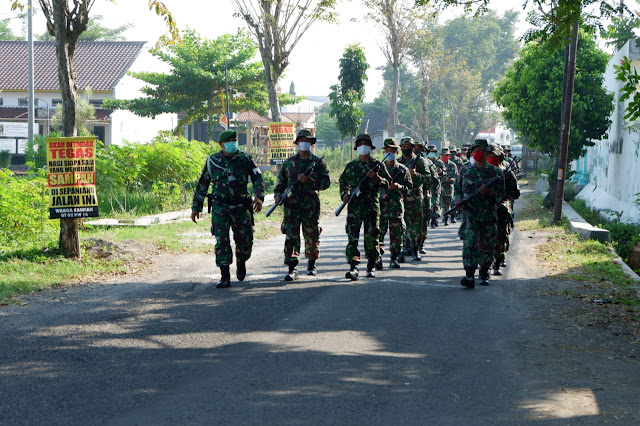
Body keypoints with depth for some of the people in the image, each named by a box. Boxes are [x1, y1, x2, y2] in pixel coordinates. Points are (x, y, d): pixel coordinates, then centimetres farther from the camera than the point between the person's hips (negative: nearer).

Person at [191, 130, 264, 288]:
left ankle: (241, 261, 40)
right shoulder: (212, 161, 3)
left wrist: (259, 197, -23)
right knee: (221, 241, -9)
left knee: (245, 241, 7)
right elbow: (202, 184, 10)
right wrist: (196, 207, 9)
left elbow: (258, 179, -4)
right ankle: (225, 277, -7)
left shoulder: (246, 159, 2)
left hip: (241, 207, 1)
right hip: (220, 208, -1)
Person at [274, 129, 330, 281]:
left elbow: (326, 182, -3)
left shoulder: (318, 163, 6)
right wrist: (278, 195, -1)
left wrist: (309, 180, -16)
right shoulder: (288, 163, 12)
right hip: (291, 205, 0)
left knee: (312, 237, 10)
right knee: (291, 237, -8)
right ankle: (292, 269, -9)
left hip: (310, 206, 0)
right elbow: (280, 181, 17)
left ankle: (311, 264, 29)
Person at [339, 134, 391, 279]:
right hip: (354, 205, 1)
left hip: (372, 205, -1)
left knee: (371, 238, 3)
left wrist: (376, 178, -15)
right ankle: (353, 268, -19)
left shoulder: (378, 165, 7)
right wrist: (344, 194, 6)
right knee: (352, 236, -12)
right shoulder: (350, 166, 12)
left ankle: (371, 267, 19)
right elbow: (343, 182, 25)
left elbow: (388, 184, 3)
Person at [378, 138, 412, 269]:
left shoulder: (403, 169, 9)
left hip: (396, 205, 1)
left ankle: (394, 258, 13)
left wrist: (398, 187, -12)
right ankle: (377, 259, -8)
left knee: (397, 233, 3)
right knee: (378, 232, -9)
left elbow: (409, 187, 6)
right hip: (381, 204, 0)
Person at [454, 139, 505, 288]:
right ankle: (469, 275, -21)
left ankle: (484, 274, 26)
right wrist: (458, 199, -2)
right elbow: (458, 189, 19)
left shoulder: (494, 172, 4)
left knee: (487, 246, 8)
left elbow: (501, 193, 2)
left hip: (489, 215, 0)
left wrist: (489, 192, -17)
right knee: (469, 244, -15)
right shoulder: (465, 171, 10)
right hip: (470, 215, 0)